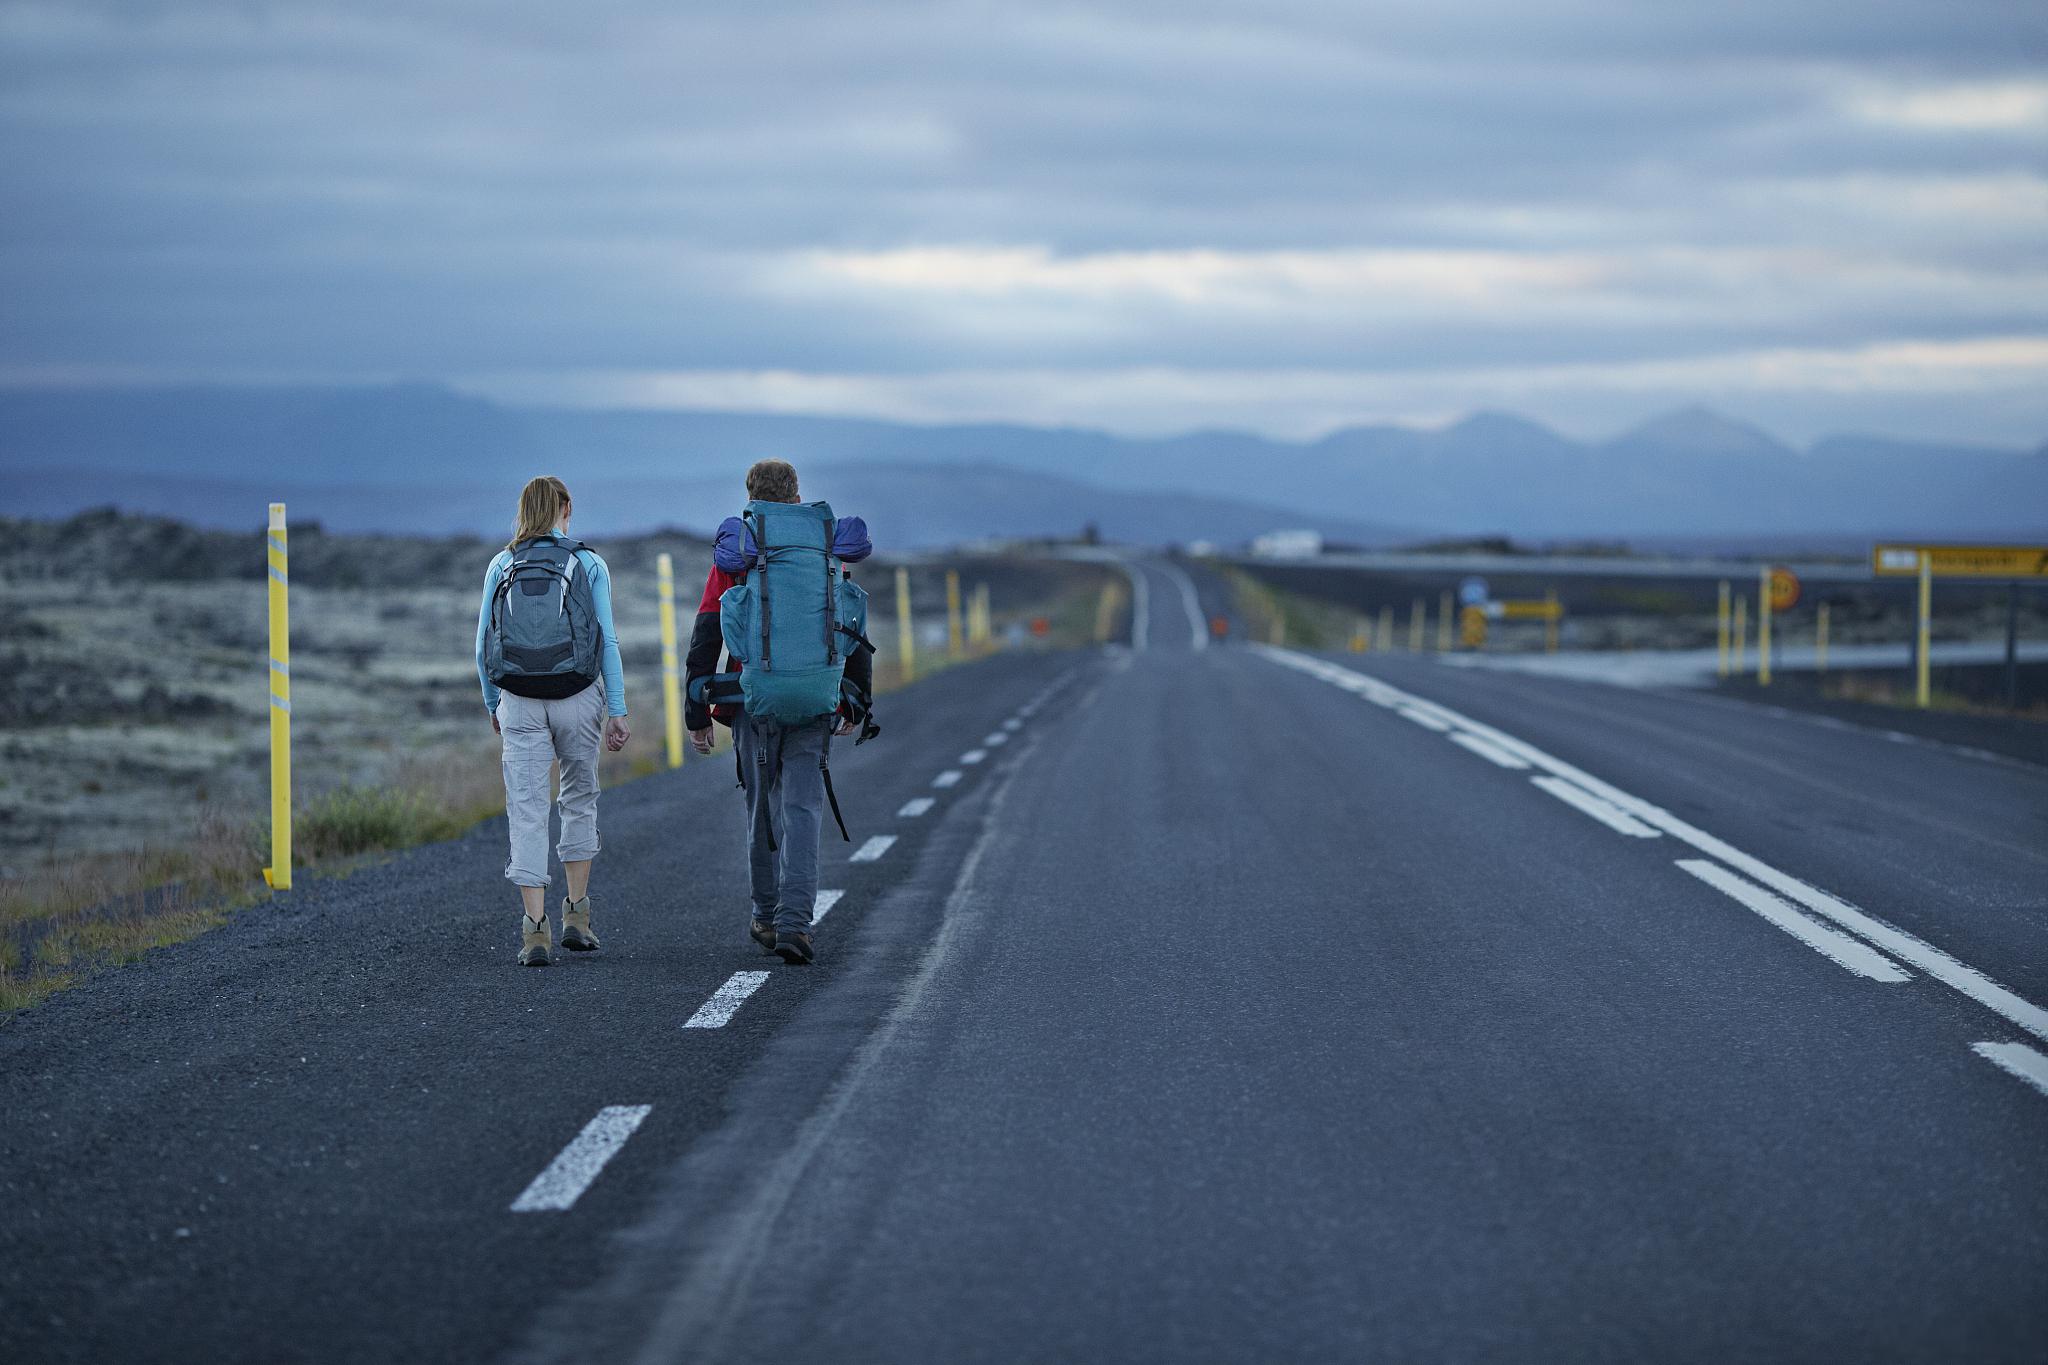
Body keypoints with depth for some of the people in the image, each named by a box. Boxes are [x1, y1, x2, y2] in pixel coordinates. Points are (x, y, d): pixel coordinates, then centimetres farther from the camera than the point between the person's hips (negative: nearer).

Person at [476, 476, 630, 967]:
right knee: (580, 800, 19)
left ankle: (534, 930, -8)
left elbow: (483, 645, 5)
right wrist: (617, 712, -2)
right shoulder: (588, 564, 0)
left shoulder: (501, 566, 5)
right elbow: (607, 641, -4)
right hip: (578, 699, 0)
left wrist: (493, 704, 18)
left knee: (526, 811, 0)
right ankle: (576, 916, 19)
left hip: (519, 703, 0)